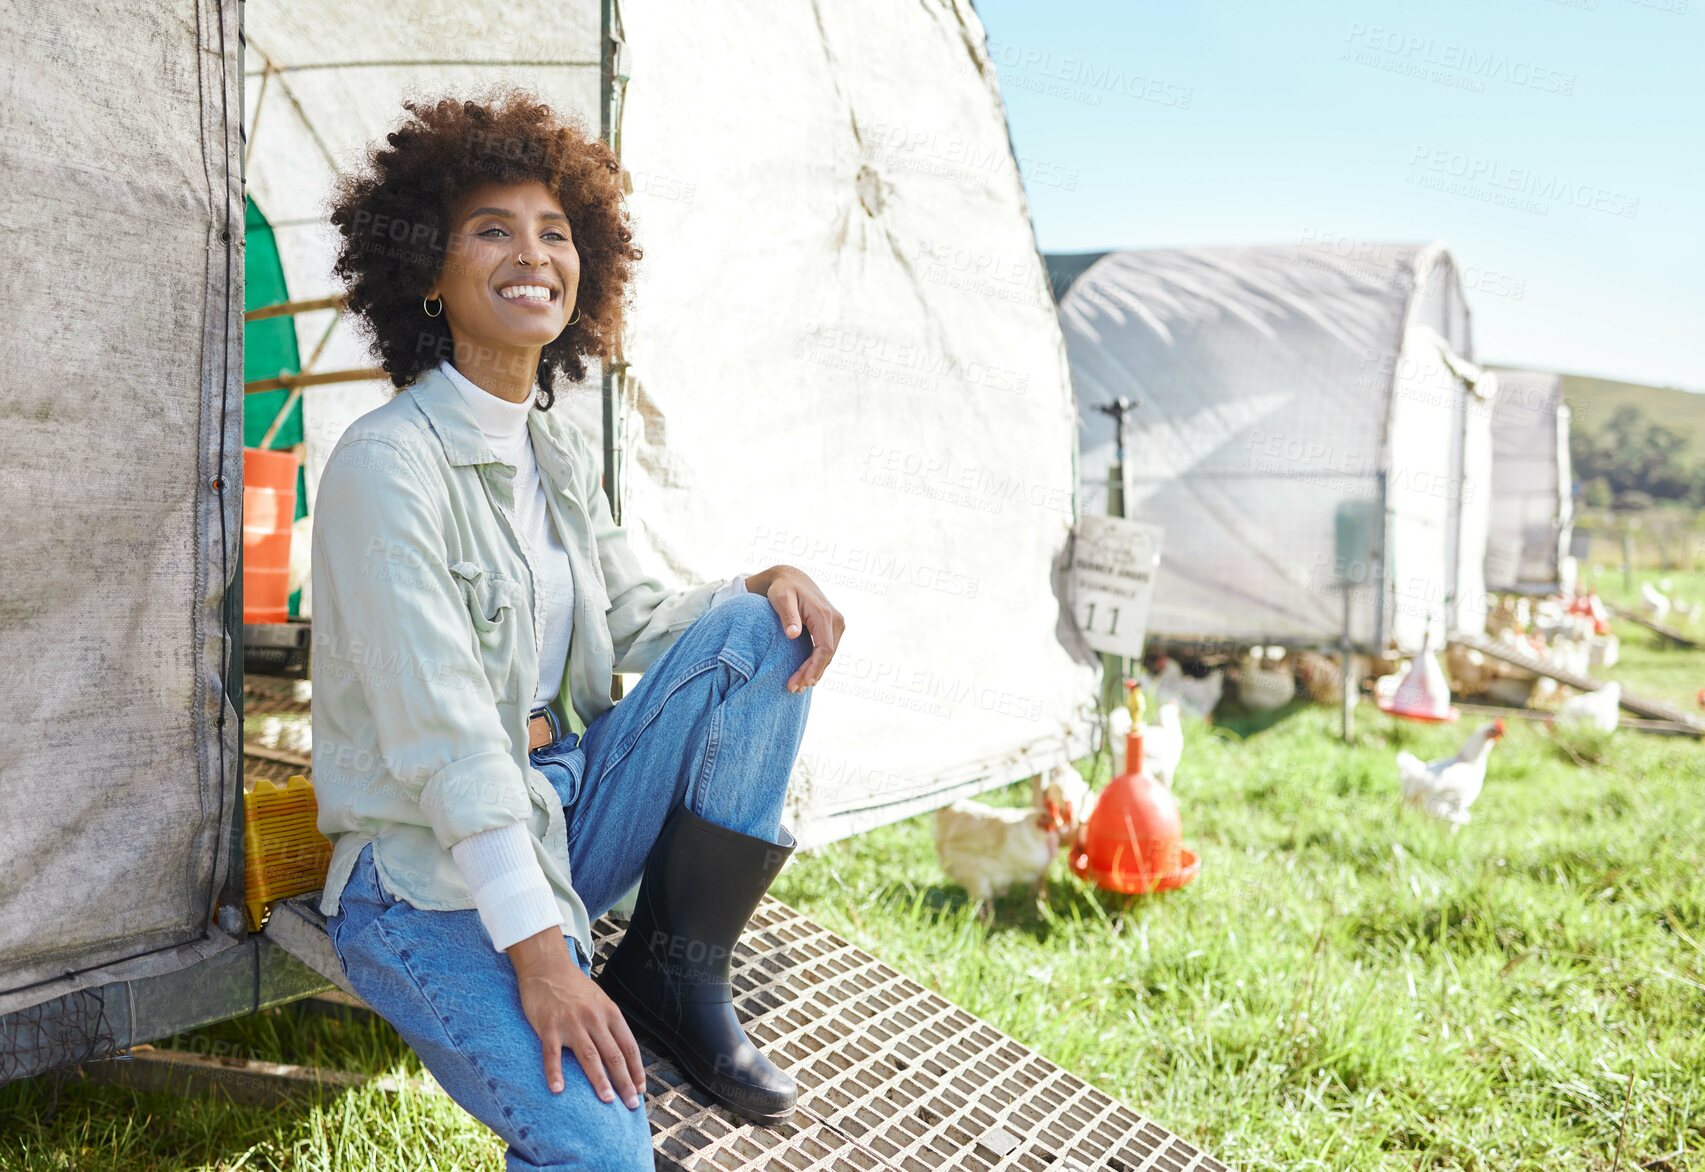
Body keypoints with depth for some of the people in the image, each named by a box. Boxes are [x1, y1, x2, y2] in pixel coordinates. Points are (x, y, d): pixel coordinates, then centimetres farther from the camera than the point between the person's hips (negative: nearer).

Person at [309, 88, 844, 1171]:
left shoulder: (563, 453, 8)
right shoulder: (388, 464, -17)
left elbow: (643, 626, 12)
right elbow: (442, 734, -23)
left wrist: (766, 584, -8)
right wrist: (539, 952, -25)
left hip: (564, 816, 8)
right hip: (429, 873, -8)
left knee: (760, 632, -9)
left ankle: (676, 969, -4)